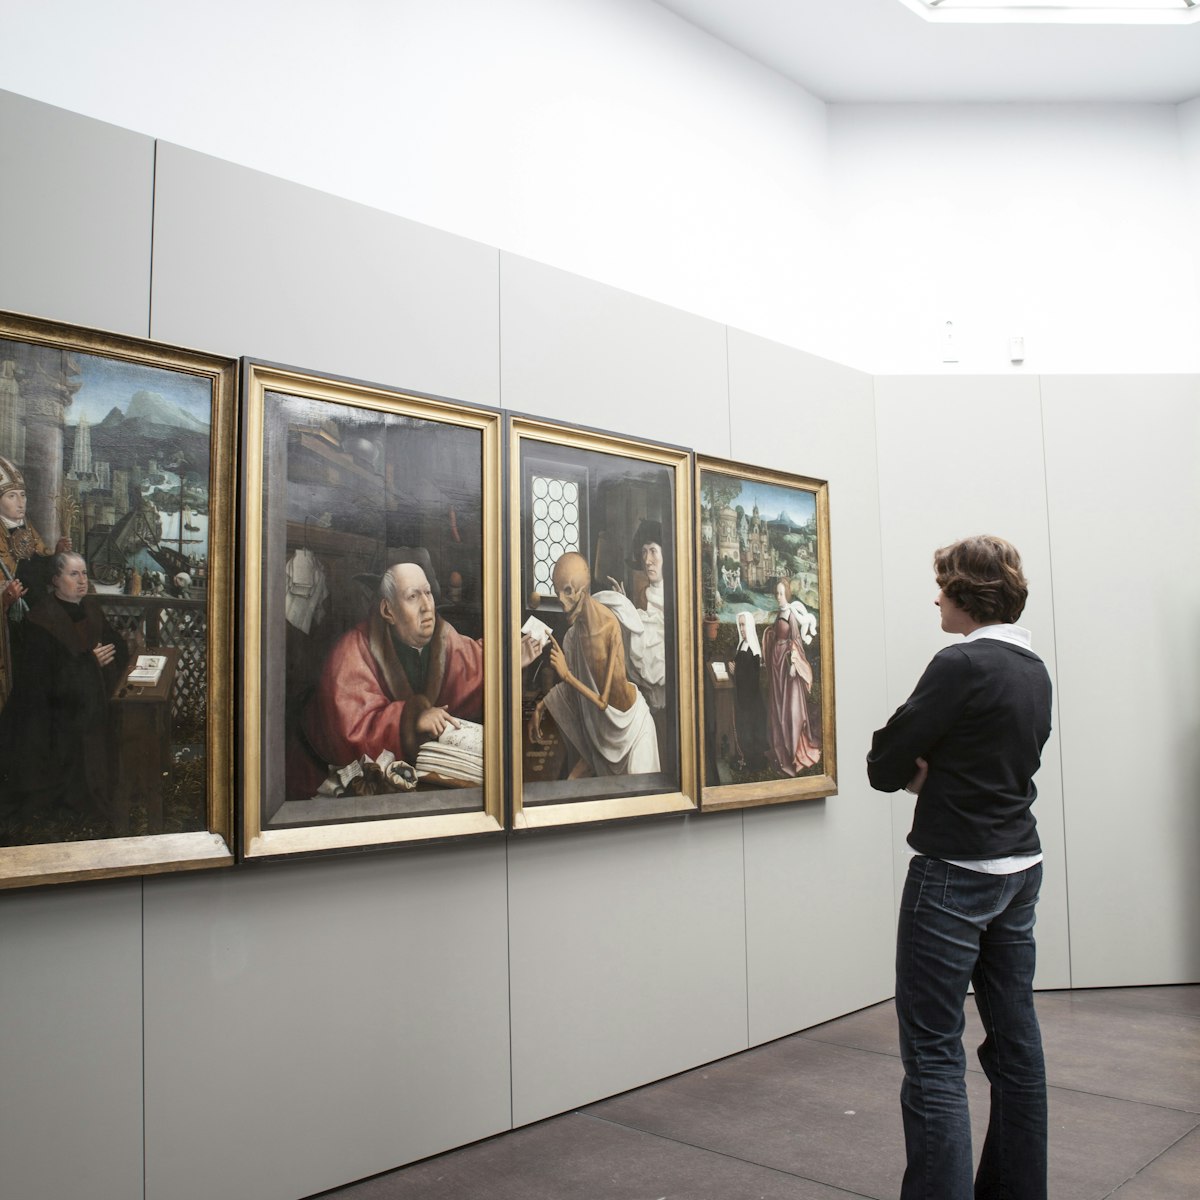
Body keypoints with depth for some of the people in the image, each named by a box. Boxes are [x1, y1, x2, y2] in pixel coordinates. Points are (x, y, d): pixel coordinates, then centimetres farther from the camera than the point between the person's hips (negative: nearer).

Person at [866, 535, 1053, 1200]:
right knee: (1015, 1037, 15)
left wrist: (913, 770, 2)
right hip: (1020, 866, 9)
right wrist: (933, 772, 1)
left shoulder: (962, 665, -17)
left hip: (956, 872, -9)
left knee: (932, 1052, -4)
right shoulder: (1034, 670, 9)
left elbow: (885, 764, -17)